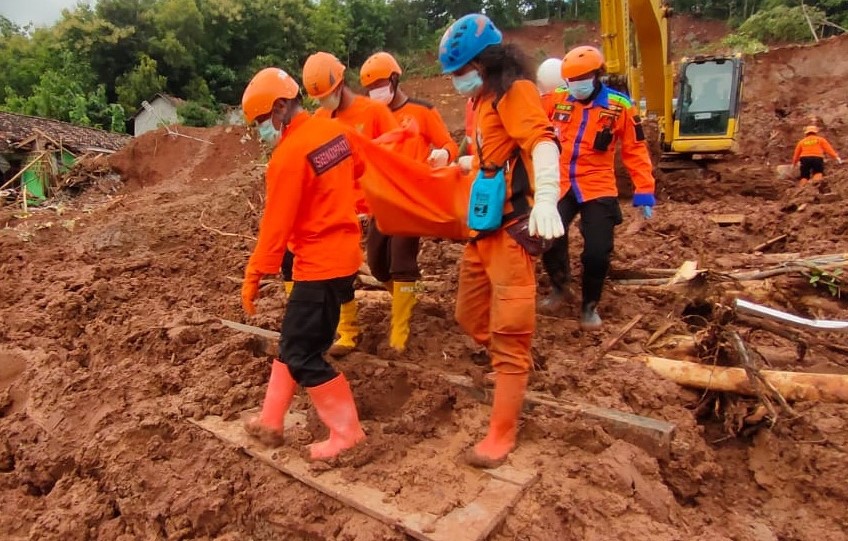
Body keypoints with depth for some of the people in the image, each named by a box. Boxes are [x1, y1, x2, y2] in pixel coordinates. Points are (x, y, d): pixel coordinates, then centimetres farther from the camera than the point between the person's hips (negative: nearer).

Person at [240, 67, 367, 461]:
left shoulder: (289, 155, -19)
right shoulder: (336, 131, 4)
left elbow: (275, 225, -16)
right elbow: (357, 171, 20)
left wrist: (253, 277, -7)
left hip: (320, 265, -9)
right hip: (344, 254, 9)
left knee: (303, 356, 2)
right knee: (294, 341, 18)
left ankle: (347, 432, 14)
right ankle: (271, 421, 30)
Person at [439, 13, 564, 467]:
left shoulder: (515, 90, -10)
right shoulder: (481, 98, 17)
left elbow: (541, 141, -29)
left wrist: (545, 198, -45)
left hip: (511, 229, -9)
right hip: (482, 227, 10)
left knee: (508, 333, -3)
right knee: (470, 317, 18)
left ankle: (502, 433, 8)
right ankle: (511, 372, 44)